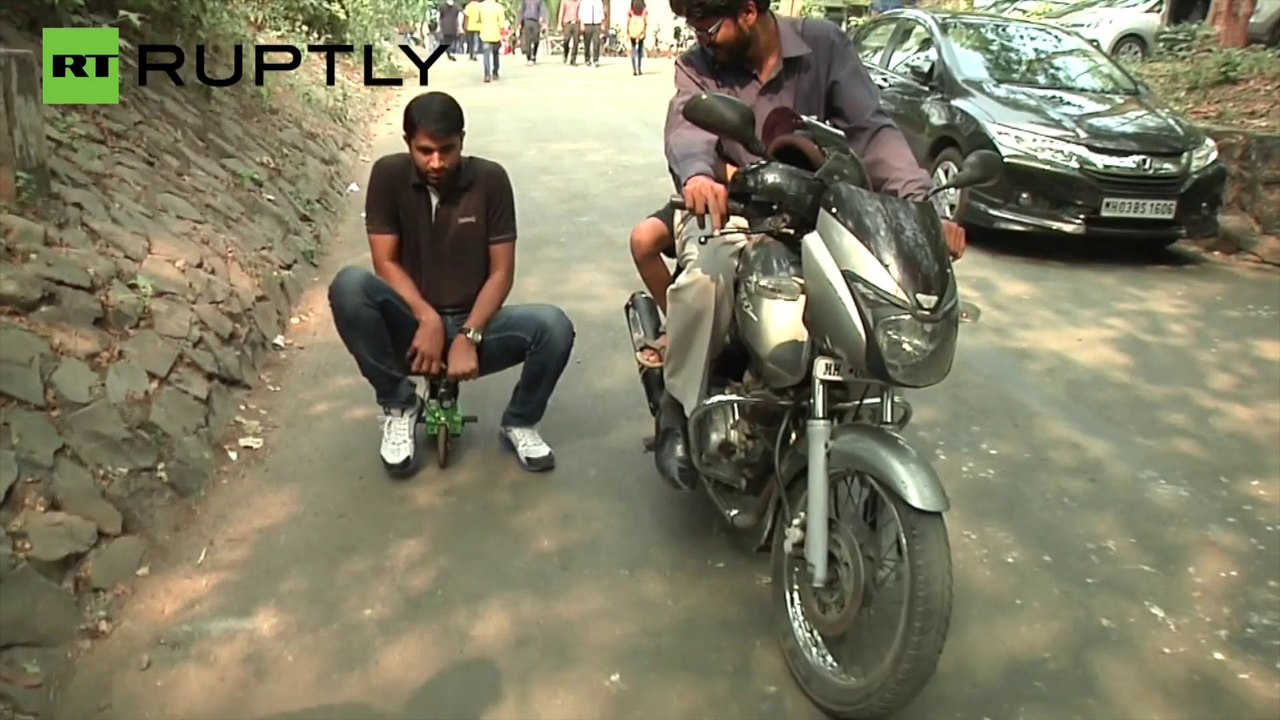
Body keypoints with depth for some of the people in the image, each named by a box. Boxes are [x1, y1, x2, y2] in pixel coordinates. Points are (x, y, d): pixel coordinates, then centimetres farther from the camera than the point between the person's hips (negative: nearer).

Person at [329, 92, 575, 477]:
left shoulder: (490, 179, -7)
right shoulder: (388, 174, -7)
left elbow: (501, 271, -7)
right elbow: (386, 262, -8)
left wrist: (468, 337, -20)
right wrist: (428, 318, -23)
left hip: (472, 324, 0)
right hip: (411, 327, 0)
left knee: (554, 326, -28)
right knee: (349, 284, -30)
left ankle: (519, 423, 2)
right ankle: (398, 406, -8)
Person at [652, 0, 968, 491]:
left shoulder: (822, 43, -2)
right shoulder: (697, 66, -1)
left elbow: (870, 127, -11)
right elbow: (687, 126, -22)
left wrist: (922, 202, -27)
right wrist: (696, 173, -48)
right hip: (728, 206, -1)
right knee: (704, 278, -34)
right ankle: (679, 408, -15)